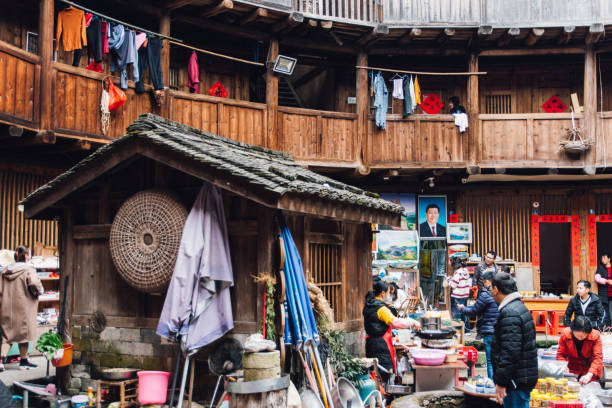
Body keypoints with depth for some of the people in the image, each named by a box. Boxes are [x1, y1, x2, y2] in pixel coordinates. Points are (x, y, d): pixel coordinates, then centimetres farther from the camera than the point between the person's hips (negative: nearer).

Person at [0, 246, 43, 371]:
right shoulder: (28, 270, -11)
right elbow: (35, 285, -24)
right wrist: (38, 292, -3)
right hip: (23, 309, -5)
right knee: (24, 333, 6)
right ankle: (23, 361, 13)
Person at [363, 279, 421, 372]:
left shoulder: (368, 306, 11)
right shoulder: (381, 308, -17)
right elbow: (395, 322, -22)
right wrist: (413, 322, -12)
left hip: (371, 343, 9)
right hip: (382, 345, -9)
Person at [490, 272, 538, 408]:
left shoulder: (509, 313, -19)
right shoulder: (519, 307, 15)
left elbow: (510, 352, -25)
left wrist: (501, 382, -21)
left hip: (517, 381, -10)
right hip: (525, 378, 10)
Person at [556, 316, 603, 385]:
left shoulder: (595, 336, -18)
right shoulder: (565, 334, -13)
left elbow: (598, 358, -22)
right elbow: (560, 355, -5)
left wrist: (589, 374, -36)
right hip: (572, 370, 1)